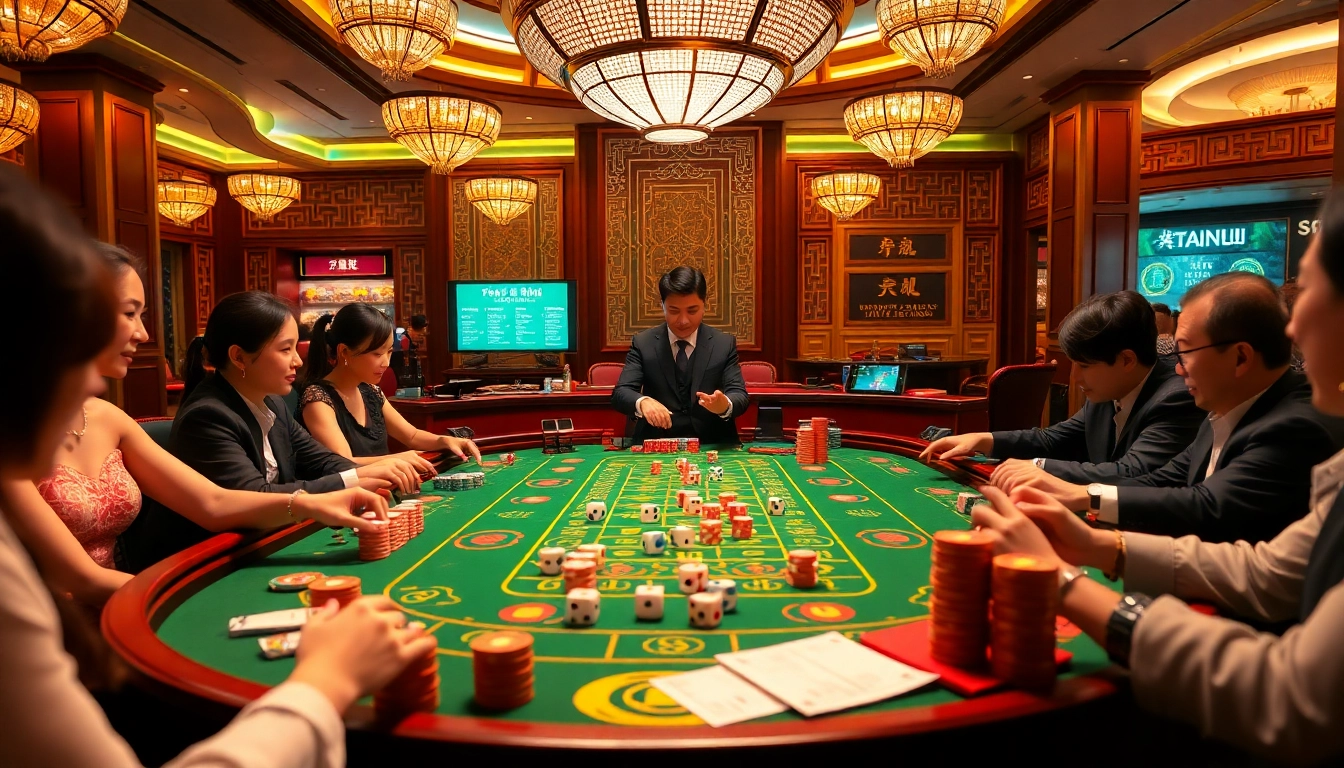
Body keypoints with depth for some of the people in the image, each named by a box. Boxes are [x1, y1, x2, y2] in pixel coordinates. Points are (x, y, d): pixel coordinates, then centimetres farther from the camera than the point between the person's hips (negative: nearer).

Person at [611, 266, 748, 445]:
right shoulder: (642, 343, 4)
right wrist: (642, 402, -28)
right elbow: (620, 393, -4)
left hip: (712, 446, 2)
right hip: (656, 446, -1)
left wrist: (725, 405, -27)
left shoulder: (725, 344, 5)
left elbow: (740, 395, -2)